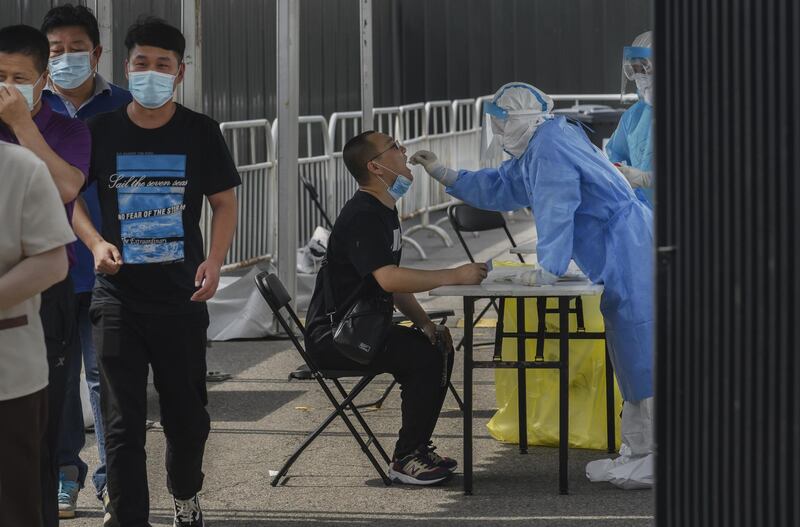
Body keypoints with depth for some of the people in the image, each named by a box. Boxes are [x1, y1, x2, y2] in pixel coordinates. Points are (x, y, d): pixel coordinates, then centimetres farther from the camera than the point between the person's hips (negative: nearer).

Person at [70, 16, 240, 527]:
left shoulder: (200, 132, -1)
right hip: (118, 297, -1)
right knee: (123, 421, -2)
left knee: (188, 414, 11)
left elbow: (224, 203, 5)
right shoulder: (101, 130, 0)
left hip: (181, 297, 1)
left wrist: (215, 260, -11)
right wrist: (96, 243, -9)